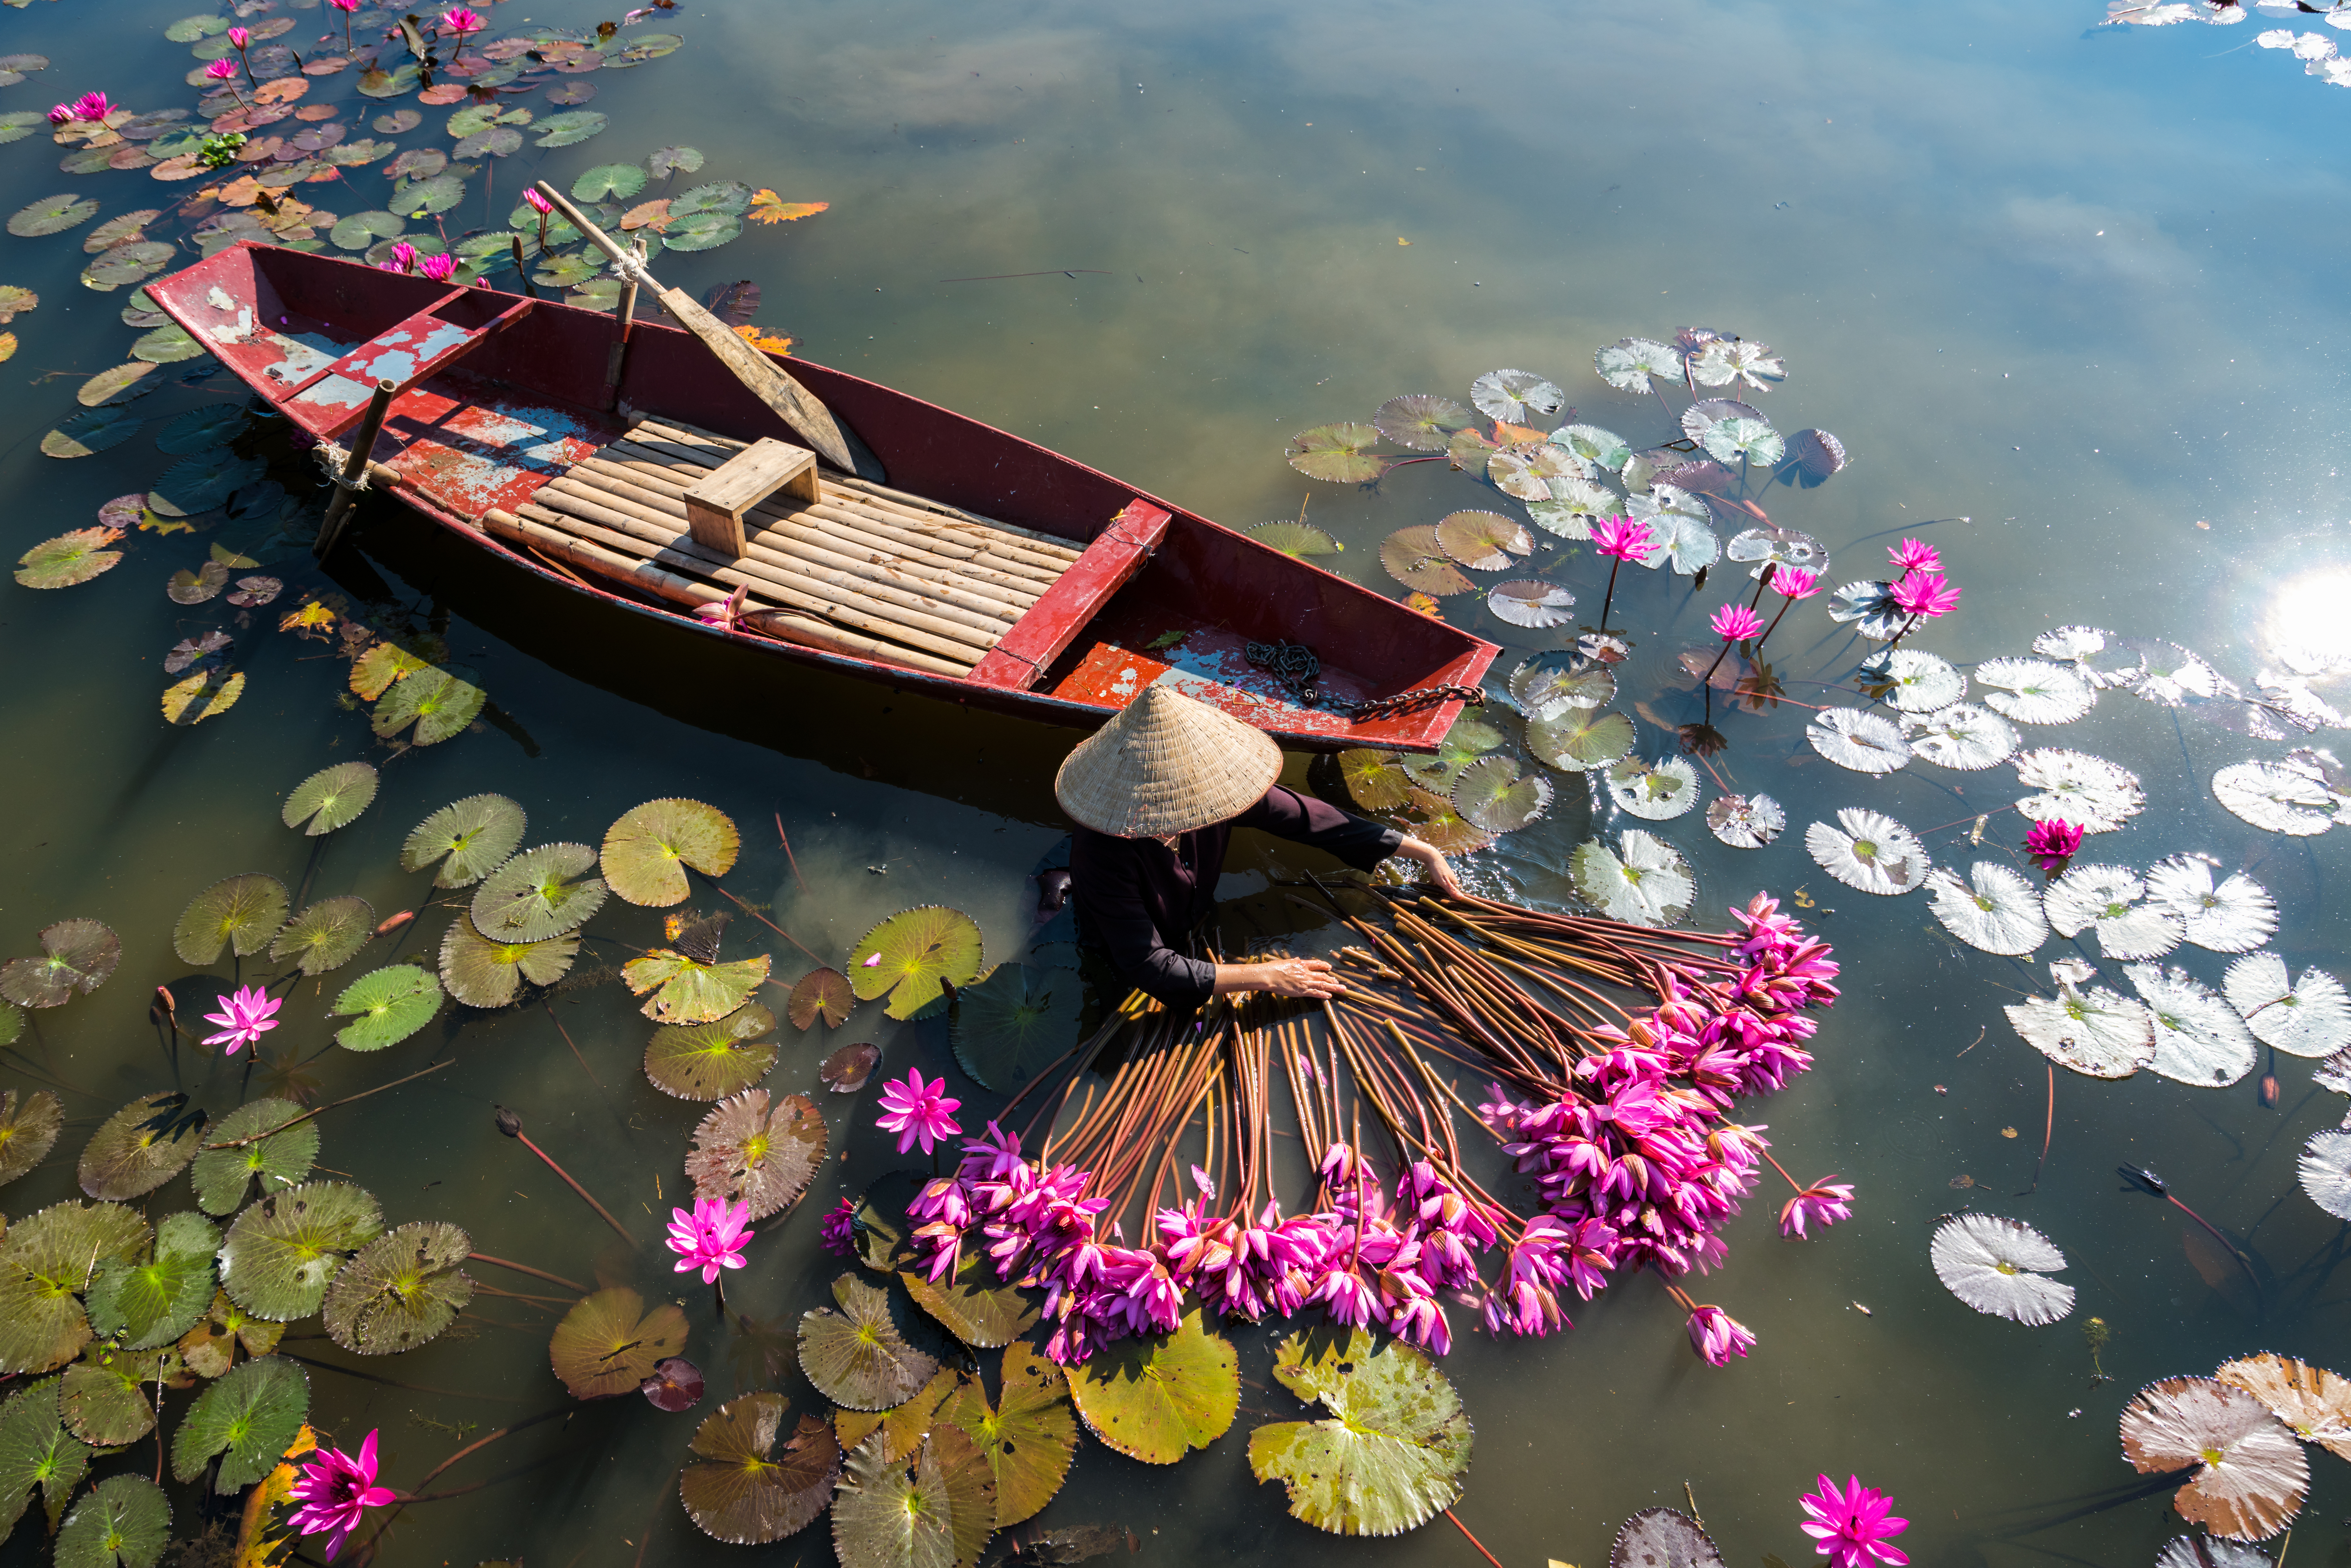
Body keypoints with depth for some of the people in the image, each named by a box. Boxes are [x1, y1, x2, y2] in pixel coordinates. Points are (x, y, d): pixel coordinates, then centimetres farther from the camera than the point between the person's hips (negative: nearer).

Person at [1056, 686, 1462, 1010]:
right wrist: (1266, 976, -36)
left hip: (1197, 926, 5)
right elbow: (1151, 969, -38)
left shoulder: (1213, 782, -26)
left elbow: (1306, 816, -13)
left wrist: (1422, 852, -7)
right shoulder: (1103, 851, -39)